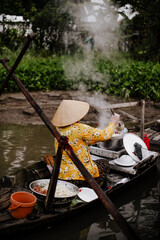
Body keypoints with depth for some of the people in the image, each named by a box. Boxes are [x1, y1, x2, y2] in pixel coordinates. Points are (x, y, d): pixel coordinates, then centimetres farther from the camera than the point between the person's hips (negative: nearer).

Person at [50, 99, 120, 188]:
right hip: (79, 177, -7)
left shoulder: (59, 129, 2)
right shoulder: (80, 129, -21)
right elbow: (105, 135, -11)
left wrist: (95, 140, 18)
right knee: (103, 163, 20)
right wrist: (113, 122, 6)